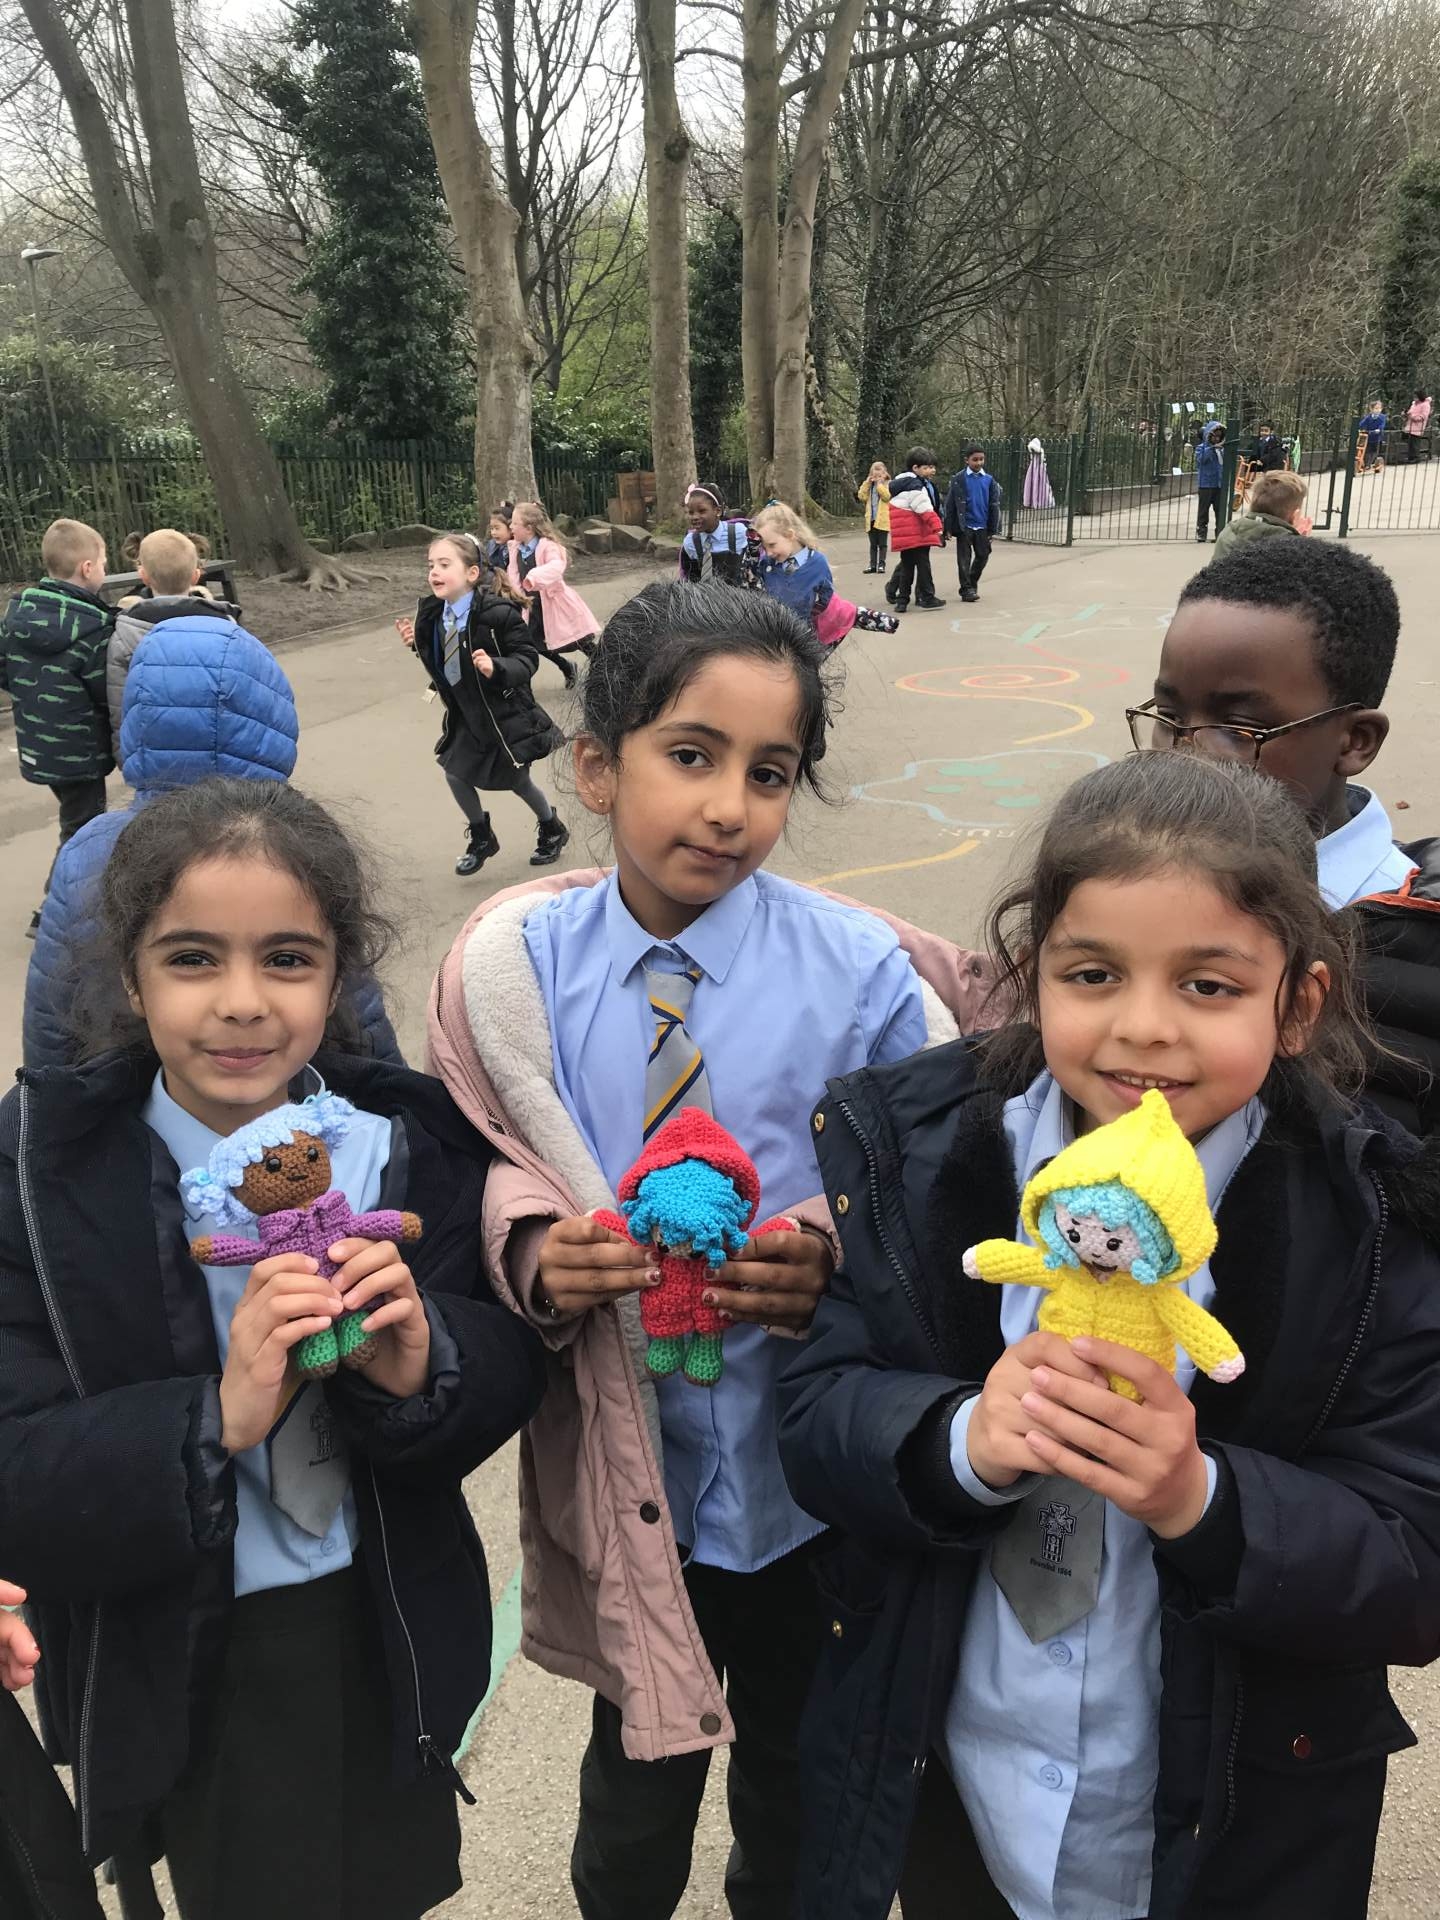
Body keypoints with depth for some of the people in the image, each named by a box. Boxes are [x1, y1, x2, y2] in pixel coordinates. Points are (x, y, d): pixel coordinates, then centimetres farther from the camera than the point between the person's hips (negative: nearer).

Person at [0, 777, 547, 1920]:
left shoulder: (414, 1138, -11)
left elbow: (514, 1373, -8)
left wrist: (426, 1364, -28)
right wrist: (214, 1418, -34)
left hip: (395, 1649, 3)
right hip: (184, 1685, -2)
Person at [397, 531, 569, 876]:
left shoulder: (497, 613, -23)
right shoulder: (433, 614, -3)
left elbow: (528, 659, -21)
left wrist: (496, 667, -36)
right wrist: (418, 641, -4)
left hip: (505, 712, -6)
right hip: (465, 712, 6)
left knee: (517, 780, 7)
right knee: (455, 773, 8)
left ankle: (552, 830, 38)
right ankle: (481, 838, 34)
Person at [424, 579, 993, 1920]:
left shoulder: (860, 968, -15)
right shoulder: (514, 965, -11)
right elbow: (480, 1181, -1)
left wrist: (840, 1263, -25)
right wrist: (537, 1258, -21)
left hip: (811, 1471, 0)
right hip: (624, 1469, 1)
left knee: (797, 1770, 25)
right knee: (641, 1766, 23)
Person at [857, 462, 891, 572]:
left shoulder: (888, 484, 0)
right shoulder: (868, 485, 13)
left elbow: (887, 496, -18)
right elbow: (861, 497, 0)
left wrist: (879, 484, -15)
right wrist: (867, 483, -5)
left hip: (882, 519, -5)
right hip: (871, 519, 5)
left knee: (882, 543, 0)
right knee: (873, 544, 9)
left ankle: (881, 564, 3)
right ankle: (873, 565, 12)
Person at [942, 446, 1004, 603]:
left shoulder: (989, 480, 4)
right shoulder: (958, 479, -3)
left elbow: (994, 505, 6)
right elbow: (950, 504, -3)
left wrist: (992, 529, 3)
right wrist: (948, 527, -7)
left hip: (982, 526, 3)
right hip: (964, 525, -3)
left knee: (983, 556, 9)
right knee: (964, 558, 0)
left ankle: (972, 583, 29)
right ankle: (966, 589, 7)